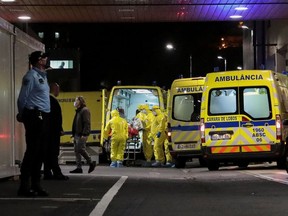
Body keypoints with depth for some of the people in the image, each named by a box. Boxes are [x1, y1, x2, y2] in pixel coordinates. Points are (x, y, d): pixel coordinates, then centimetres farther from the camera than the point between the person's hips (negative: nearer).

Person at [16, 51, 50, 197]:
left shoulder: (42, 76, 20)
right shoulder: (31, 76, -8)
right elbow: (22, 98, -11)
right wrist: (22, 115, -4)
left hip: (44, 117, 9)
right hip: (34, 116, -9)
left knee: (40, 152, 10)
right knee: (32, 151, -10)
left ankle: (35, 185, 14)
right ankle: (25, 186, -9)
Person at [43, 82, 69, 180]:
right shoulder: (53, 101, -13)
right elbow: (56, 117, -18)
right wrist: (60, 129, -14)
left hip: (47, 130, 10)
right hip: (53, 131, -10)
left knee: (48, 152, 8)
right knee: (54, 153, -10)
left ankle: (47, 173, 9)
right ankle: (57, 173, -10)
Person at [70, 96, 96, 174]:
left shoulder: (85, 110, -9)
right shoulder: (78, 111, 20)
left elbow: (87, 123, -17)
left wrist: (84, 134, -23)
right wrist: (74, 134, 17)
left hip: (82, 135, -10)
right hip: (77, 134, 10)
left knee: (81, 149, -12)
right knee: (76, 150, 5)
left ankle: (91, 163, 2)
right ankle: (79, 168, 6)